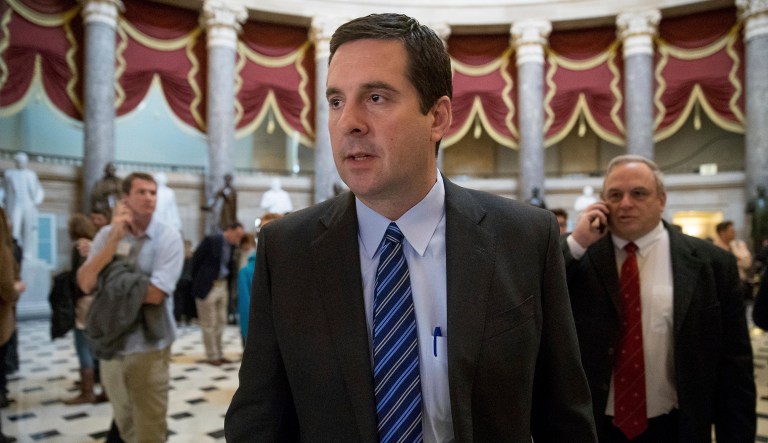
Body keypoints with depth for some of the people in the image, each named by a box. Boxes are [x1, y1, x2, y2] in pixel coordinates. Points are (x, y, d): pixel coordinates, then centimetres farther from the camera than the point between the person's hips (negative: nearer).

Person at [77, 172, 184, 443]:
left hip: (149, 348, -4)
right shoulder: (107, 234, 0)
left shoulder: (168, 237, -12)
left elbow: (154, 294, -20)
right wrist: (114, 239, -19)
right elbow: (85, 284, -13)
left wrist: (109, 284, -8)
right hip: (110, 345, 5)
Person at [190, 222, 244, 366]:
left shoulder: (232, 246, 6)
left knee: (221, 322, 13)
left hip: (223, 286, 7)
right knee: (209, 324, 2)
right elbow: (196, 260, -9)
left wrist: (230, 285, 1)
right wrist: (197, 281, -2)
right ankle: (211, 356, 11)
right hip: (207, 287, -7)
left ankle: (219, 354, 22)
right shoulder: (210, 240, -14)